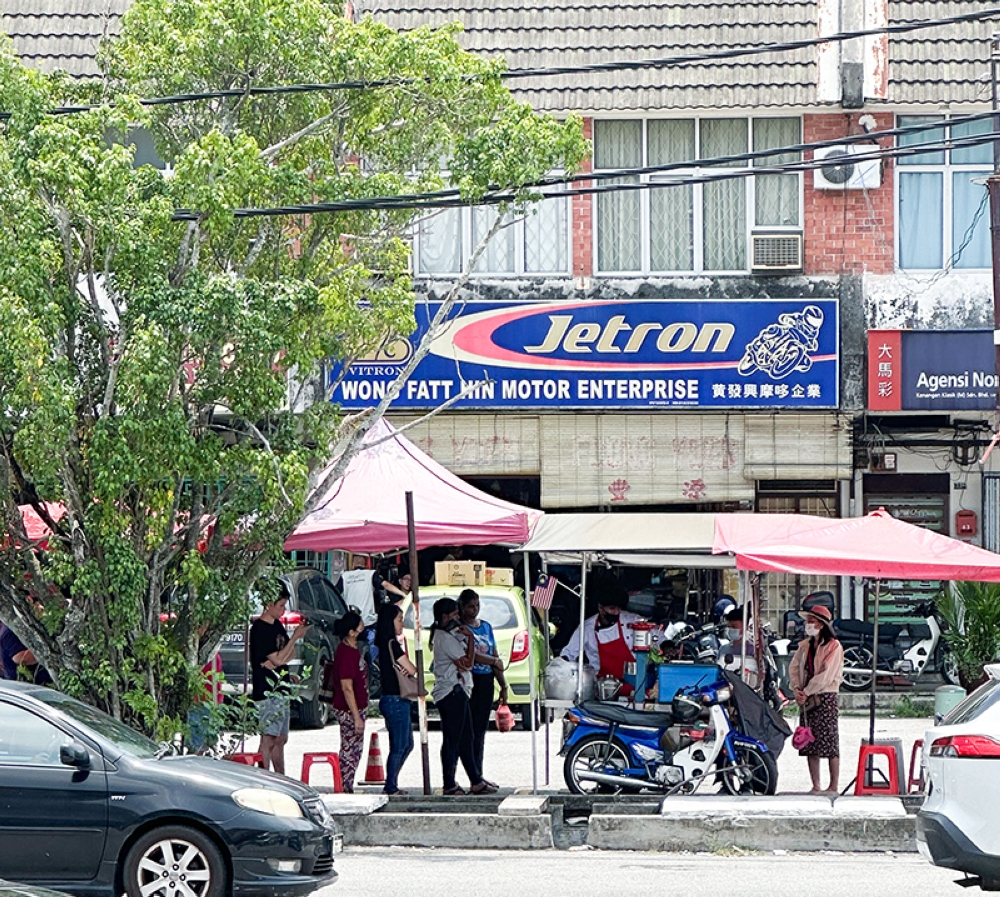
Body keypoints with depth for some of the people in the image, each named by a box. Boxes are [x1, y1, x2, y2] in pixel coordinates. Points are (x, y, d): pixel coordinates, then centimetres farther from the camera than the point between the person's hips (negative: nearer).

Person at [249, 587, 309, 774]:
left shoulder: (277, 625, 14)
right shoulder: (260, 629, -13)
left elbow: (290, 654, 14)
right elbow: (278, 658, -17)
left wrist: (277, 661, -7)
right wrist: (295, 636, -13)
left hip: (281, 689, 9)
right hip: (267, 690, -9)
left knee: (280, 739, 13)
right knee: (268, 739, -13)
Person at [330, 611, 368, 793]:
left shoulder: (353, 648, 10)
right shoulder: (346, 653, -22)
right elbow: (347, 687, -23)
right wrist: (357, 716, -22)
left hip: (356, 708, 10)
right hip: (349, 711, -10)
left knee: (355, 751, 14)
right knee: (349, 752, -4)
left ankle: (347, 790, 20)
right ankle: (345, 791, 1)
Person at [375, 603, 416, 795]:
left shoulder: (385, 643, 10)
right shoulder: (392, 644, -16)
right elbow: (412, 670, -14)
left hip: (397, 700, 10)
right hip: (395, 700, -10)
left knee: (407, 744, 16)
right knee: (398, 747, -3)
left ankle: (392, 785, 20)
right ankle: (391, 787, 3)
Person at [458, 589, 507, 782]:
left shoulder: (486, 626, 16)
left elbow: (496, 659, 18)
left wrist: (503, 686, 15)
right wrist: (494, 661, -4)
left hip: (486, 681, 7)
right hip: (468, 681, -7)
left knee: (480, 730, 9)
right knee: (469, 731, -8)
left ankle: (478, 776, 13)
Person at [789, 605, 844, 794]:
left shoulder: (833, 646, -6)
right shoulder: (805, 645, 15)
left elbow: (825, 675, -13)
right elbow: (794, 668, 11)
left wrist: (806, 692, -13)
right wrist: (797, 689, -6)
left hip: (825, 697, -7)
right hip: (807, 698, 7)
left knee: (829, 742, -7)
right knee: (809, 743, 4)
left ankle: (834, 786, -6)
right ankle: (815, 786, 8)